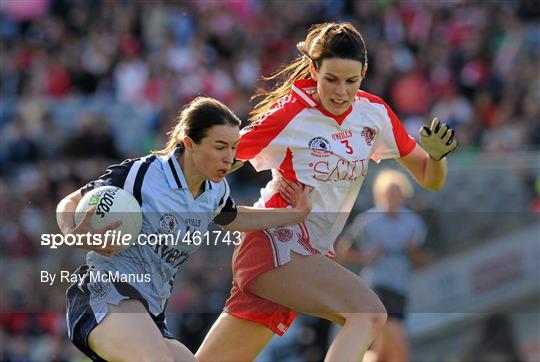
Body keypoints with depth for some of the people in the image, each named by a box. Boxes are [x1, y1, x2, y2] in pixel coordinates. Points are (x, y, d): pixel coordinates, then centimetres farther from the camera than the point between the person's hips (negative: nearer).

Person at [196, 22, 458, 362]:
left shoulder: (375, 113, 4)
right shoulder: (290, 115, -12)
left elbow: (430, 180, 9)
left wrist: (436, 154, -10)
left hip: (308, 257, 7)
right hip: (274, 246, -7)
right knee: (369, 314, -27)